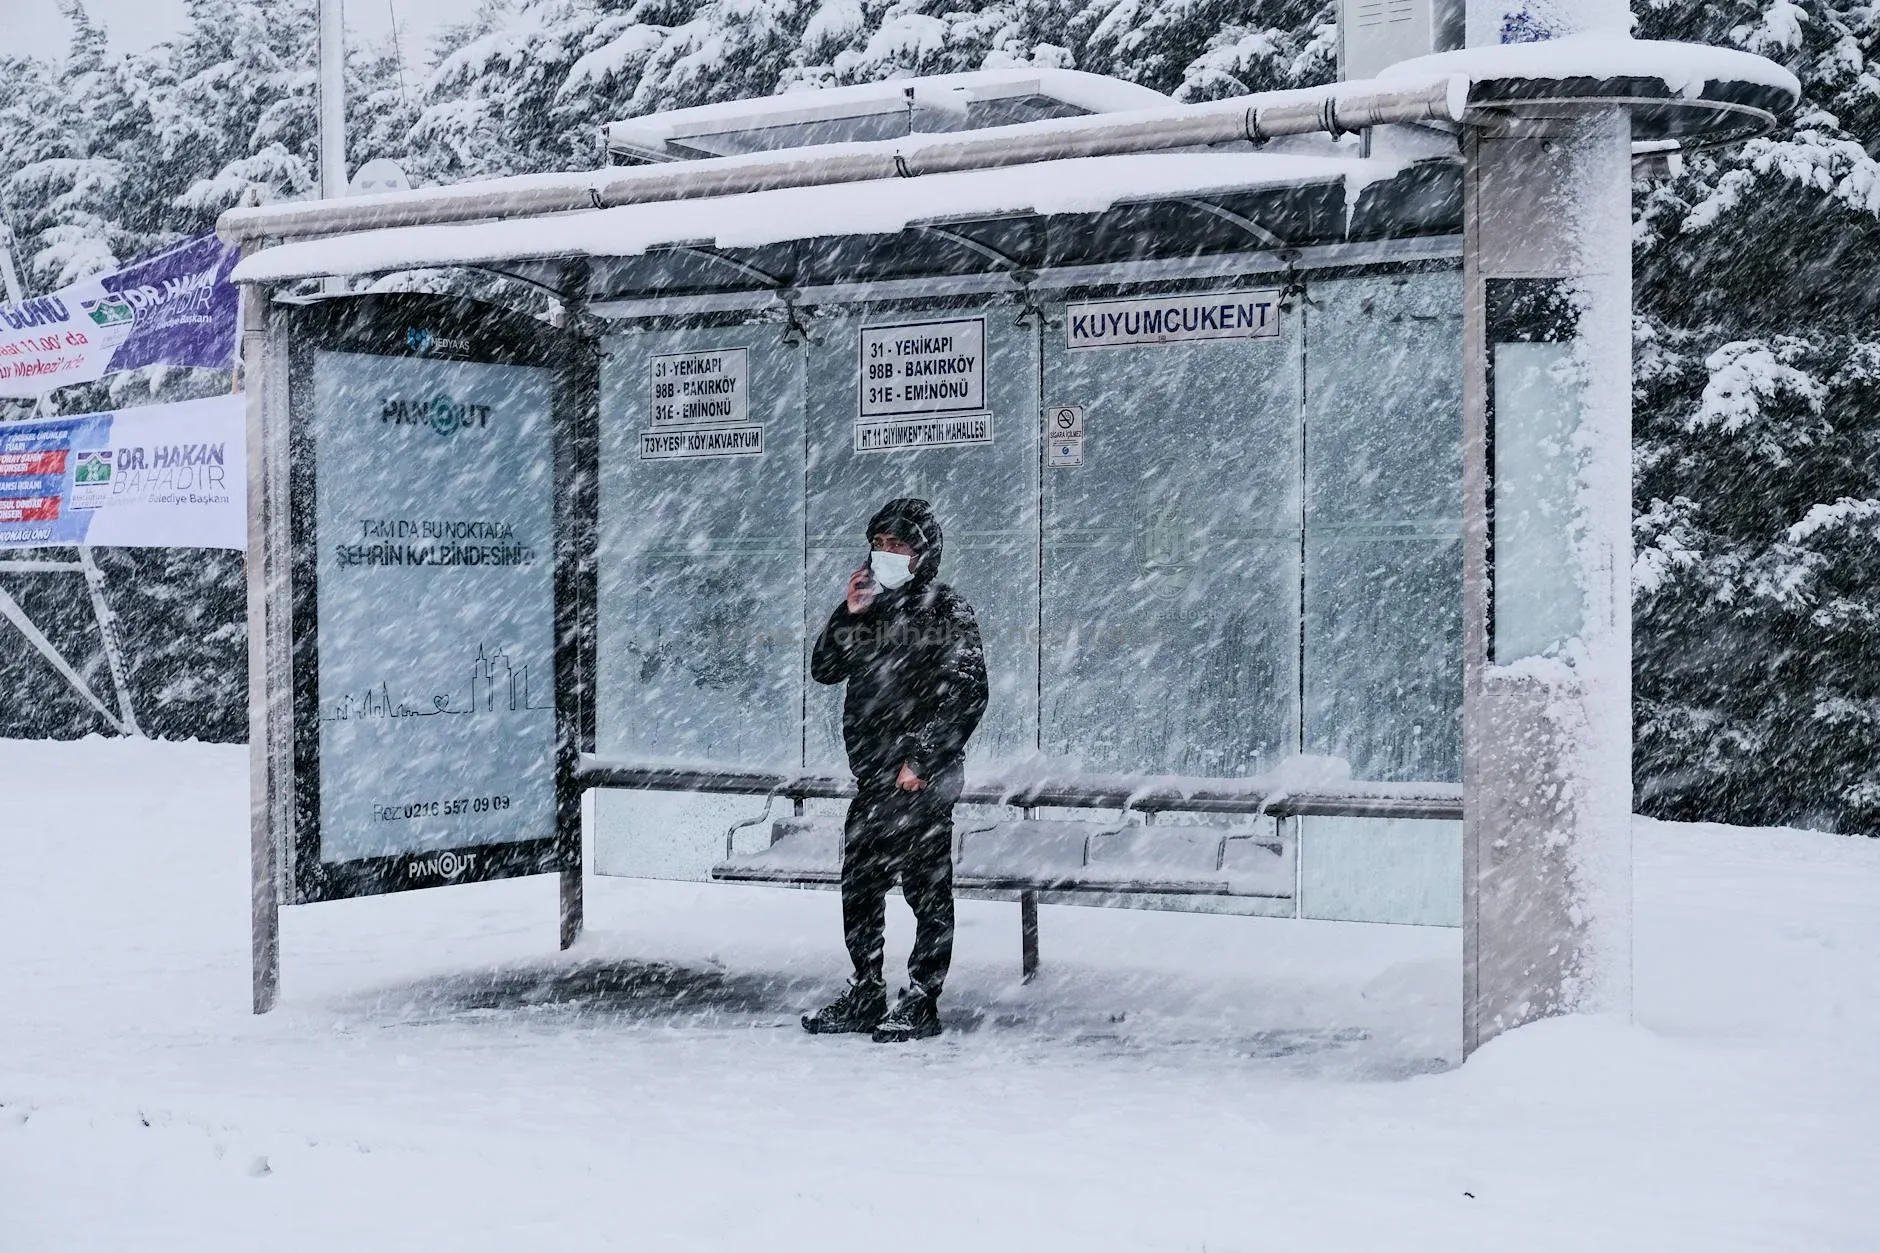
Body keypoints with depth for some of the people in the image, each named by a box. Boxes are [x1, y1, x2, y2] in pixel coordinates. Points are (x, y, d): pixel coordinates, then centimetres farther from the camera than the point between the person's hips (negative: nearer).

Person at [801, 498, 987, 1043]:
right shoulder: (871, 605, 16)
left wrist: (923, 760, -15)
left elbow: (968, 696, -12)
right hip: (871, 776, 7)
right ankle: (865, 995, 22)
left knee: (927, 890, -2)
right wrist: (849, 615, -1)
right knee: (859, 886, 11)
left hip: (923, 779, -7)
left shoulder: (947, 611, -5)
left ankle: (922, 1003, 3)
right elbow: (824, 669, 13)